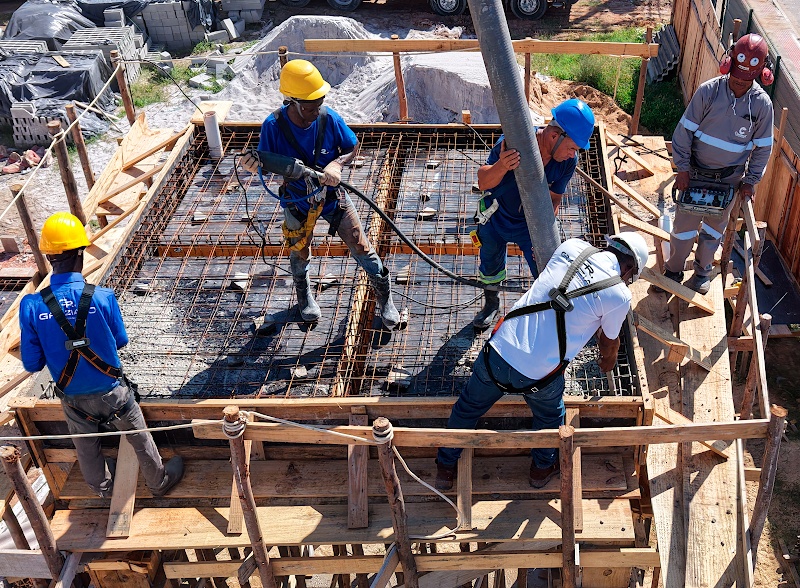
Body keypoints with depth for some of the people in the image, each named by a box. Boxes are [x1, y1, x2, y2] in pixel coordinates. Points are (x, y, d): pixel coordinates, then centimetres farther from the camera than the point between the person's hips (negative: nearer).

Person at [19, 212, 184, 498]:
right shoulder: (102, 297, -25)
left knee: (86, 447, 28)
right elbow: (121, 340, -7)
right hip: (111, 392, -2)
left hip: (73, 398, 2)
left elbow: (32, 363, -13)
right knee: (139, 437, 23)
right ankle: (159, 481, 45)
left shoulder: (31, 305, -23)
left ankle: (103, 487, 53)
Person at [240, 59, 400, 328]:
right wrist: (254, 166, -39)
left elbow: (353, 147, -8)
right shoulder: (274, 126, -25)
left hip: (333, 195, 0)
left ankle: (384, 298, 26)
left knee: (361, 247, 2)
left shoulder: (329, 118, -23)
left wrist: (336, 164, -29)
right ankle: (304, 294, 56)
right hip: (297, 202, 0)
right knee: (299, 254, 22)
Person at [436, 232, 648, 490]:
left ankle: (445, 468, 44)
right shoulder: (619, 295, -8)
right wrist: (608, 361, 36)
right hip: (538, 375, -3)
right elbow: (609, 343, 11)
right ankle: (542, 468, 53)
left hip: (497, 351, 3)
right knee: (549, 416, 31)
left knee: (468, 407, 26)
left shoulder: (572, 246, 3)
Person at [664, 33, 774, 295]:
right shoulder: (708, 91, -17)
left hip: (730, 180, 1)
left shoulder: (762, 104, -12)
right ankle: (673, 271, 27)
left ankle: (703, 270, 38)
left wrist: (750, 181, 0)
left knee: (714, 227, 17)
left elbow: (763, 148, 0)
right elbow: (684, 131, -10)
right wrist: (682, 169, -11)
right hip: (696, 174, -1)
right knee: (684, 224, 8)